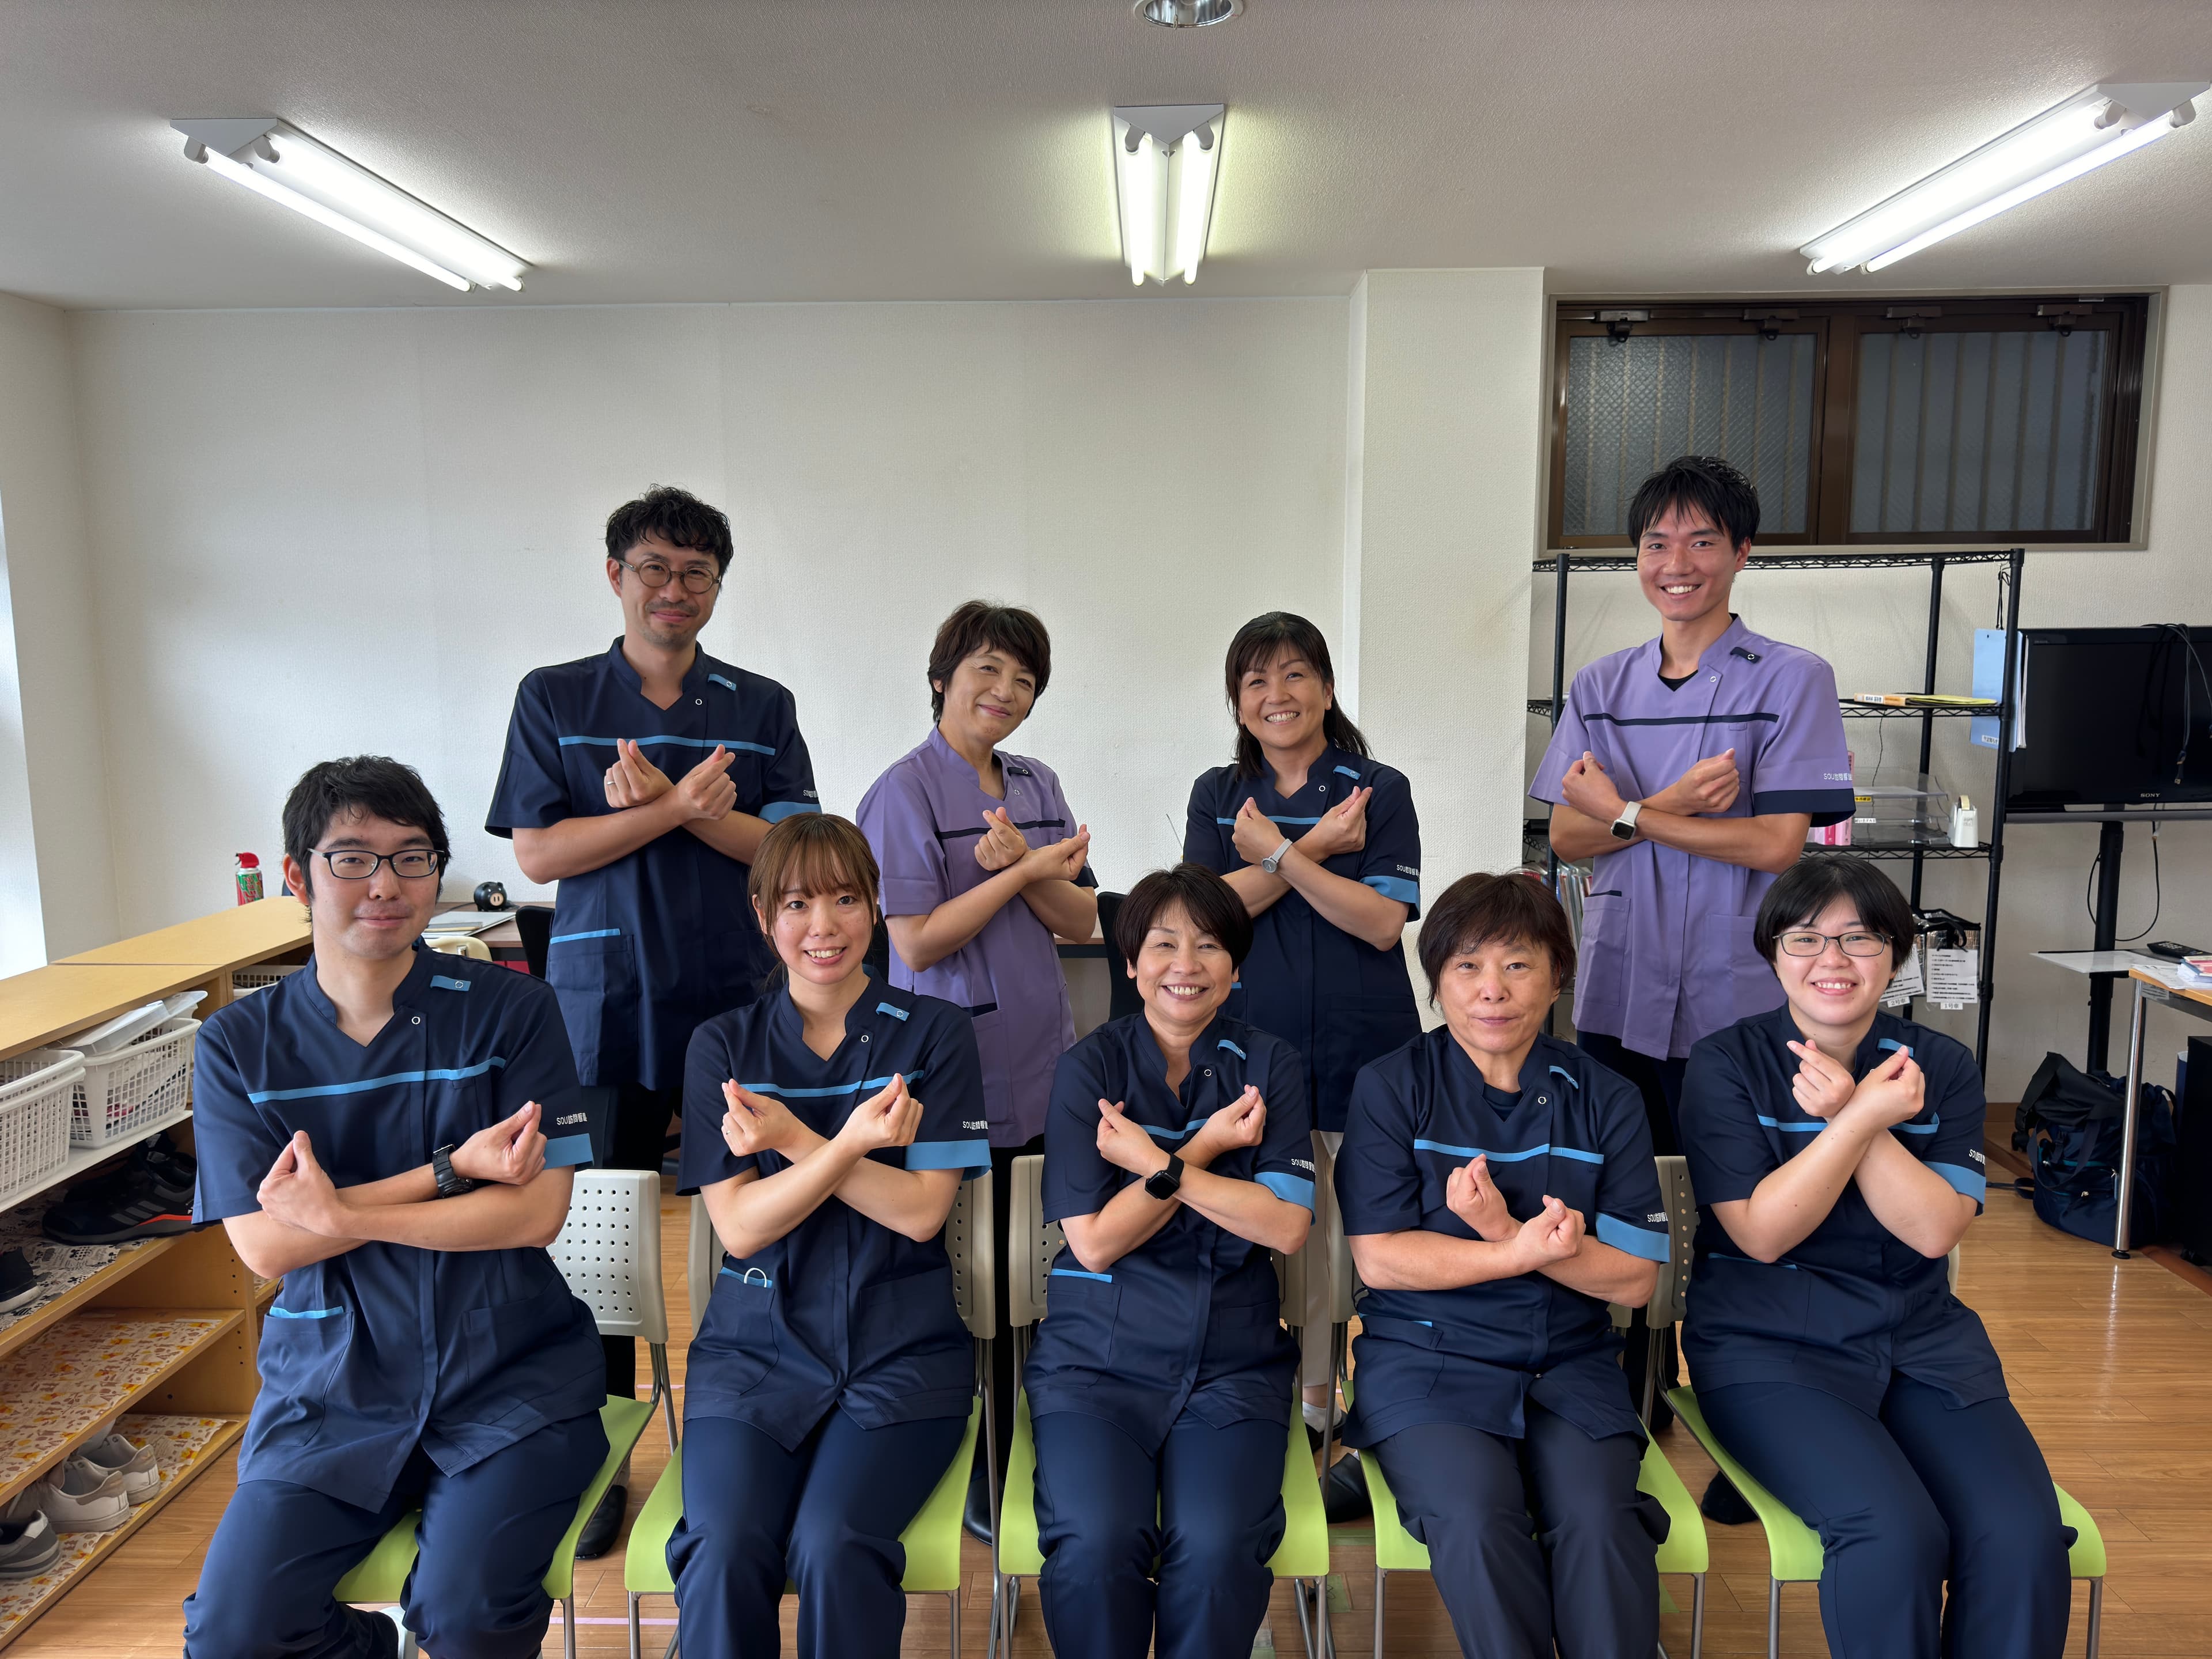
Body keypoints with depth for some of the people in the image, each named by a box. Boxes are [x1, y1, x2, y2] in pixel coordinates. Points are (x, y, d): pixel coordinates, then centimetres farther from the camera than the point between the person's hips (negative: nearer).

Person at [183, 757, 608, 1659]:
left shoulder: (510, 1011, -4)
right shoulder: (239, 1042, 2)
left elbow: (535, 1213, -10)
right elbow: (264, 1245, -7)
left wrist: (340, 1214, -16)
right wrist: (455, 1167, -16)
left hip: (506, 1374, -2)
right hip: (331, 1379, 2)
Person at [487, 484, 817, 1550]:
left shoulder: (760, 707, 8)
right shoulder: (552, 699, 6)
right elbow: (538, 852, -4)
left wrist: (659, 803, -15)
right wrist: (678, 807, -16)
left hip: (736, 1004, 1)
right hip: (601, 1005, 0)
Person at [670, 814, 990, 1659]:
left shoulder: (933, 1033, 3)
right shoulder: (723, 1045, 6)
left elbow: (921, 1211, -5)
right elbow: (740, 1227, -3)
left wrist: (794, 1140, -13)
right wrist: (852, 1144, -18)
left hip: (900, 1352, -1)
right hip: (755, 1346, 1)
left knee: (833, 1546, -24)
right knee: (725, 1549, -23)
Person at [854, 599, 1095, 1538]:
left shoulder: (1038, 787, 11)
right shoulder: (907, 791, -9)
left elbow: (1081, 922, 6)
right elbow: (917, 943, -14)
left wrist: (1023, 865, -12)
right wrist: (1024, 873, -15)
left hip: (1044, 1064, 6)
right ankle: (979, 1479, 23)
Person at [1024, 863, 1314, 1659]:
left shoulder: (1270, 1066, 6)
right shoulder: (1089, 1067, 1)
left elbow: (1287, 1226, -6)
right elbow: (1094, 1241, -5)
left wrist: (1151, 1161, -11)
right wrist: (1203, 1151, -9)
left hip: (1233, 1362, 1)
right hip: (1097, 1357, -1)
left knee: (1218, 1549, -24)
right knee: (1096, 1547, -24)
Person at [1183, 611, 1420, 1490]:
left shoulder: (1381, 790, 2)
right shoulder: (1217, 795, 9)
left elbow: (1383, 922, -9)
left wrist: (1278, 854, -14)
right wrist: (1318, 848, -12)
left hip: (1365, 1052, -1)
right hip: (1259, 1048, 2)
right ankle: (1307, 1421, 24)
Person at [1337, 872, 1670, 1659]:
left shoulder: (1604, 1100, 7)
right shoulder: (1393, 1086, 1)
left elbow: (1635, 1278, 2)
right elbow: (1378, 1259, -5)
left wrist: (1508, 1231, -15)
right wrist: (1522, 1255, -18)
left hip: (1569, 1365, 2)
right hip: (1427, 1358, -2)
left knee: (1600, 1521, -25)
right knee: (1477, 1518, -27)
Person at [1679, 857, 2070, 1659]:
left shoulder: (1941, 1067, 6)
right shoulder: (1727, 1065, -3)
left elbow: (1935, 1230, -6)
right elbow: (1762, 1233, -11)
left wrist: (1846, 1113, -17)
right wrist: (1864, 1117, -18)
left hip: (1922, 1337, 4)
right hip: (1769, 1344, -3)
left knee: (2023, 1535, -21)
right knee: (1896, 1533, -27)